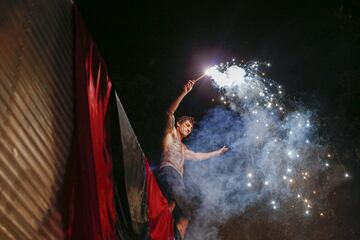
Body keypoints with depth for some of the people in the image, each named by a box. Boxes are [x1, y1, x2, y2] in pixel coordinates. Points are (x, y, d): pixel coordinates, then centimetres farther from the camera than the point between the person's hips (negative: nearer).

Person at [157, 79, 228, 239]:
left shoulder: (183, 149, 40)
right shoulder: (170, 133, 20)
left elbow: (198, 156, 53)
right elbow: (169, 113, 4)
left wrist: (218, 152, 58)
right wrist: (184, 93, -6)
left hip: (177, 180, 9)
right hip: (168, 173, -9)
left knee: (185, 215, -8)